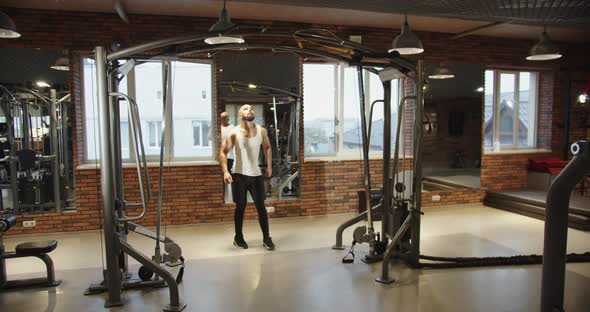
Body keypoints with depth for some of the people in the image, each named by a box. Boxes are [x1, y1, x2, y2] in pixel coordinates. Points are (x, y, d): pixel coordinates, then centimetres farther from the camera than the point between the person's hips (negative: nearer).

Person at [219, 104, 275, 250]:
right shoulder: (234, 133, -9)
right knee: (241, 206, 5)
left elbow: (267, 147, 17)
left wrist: (269, 166, 12)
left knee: (261, 206, 1)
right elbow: (223, 152, -7)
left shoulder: (261, 131, 0)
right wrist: (225, 171, -18)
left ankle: (266, 238, 12)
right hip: (239, 174, -2)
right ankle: (238, 238, 22)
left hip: (256, 174, 2)